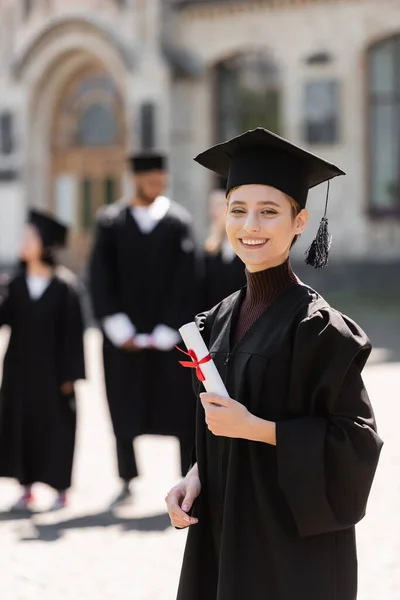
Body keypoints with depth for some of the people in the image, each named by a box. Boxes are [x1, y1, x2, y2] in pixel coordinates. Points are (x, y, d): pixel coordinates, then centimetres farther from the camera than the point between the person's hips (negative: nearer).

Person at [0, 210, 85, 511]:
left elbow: (73, 332, -8)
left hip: (51, 369, -4)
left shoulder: (64, 286, -9)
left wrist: (70, 374, -10)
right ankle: (27, 488, 17)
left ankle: (61, 489, 16)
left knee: (55, 426, 3)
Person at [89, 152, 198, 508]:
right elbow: (100, 279, -1)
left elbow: (186, 282, -4)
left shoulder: (178, 222, 1)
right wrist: (119, 329, -10)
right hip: (124, 334, 1)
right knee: (124, 409, 7)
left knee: (180, 409, 0)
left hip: (169, 334, -1)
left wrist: (165, 332, -10)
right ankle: (127, 483, 19)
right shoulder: (111, 222, 3)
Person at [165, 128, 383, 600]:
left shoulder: (316, 327, -14)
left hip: (294, 542, -6)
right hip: (224, 533, 6)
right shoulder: (221, 320, 7)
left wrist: (256, 428, -20)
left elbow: (357, 441, -15)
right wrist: (196, 476, -2)